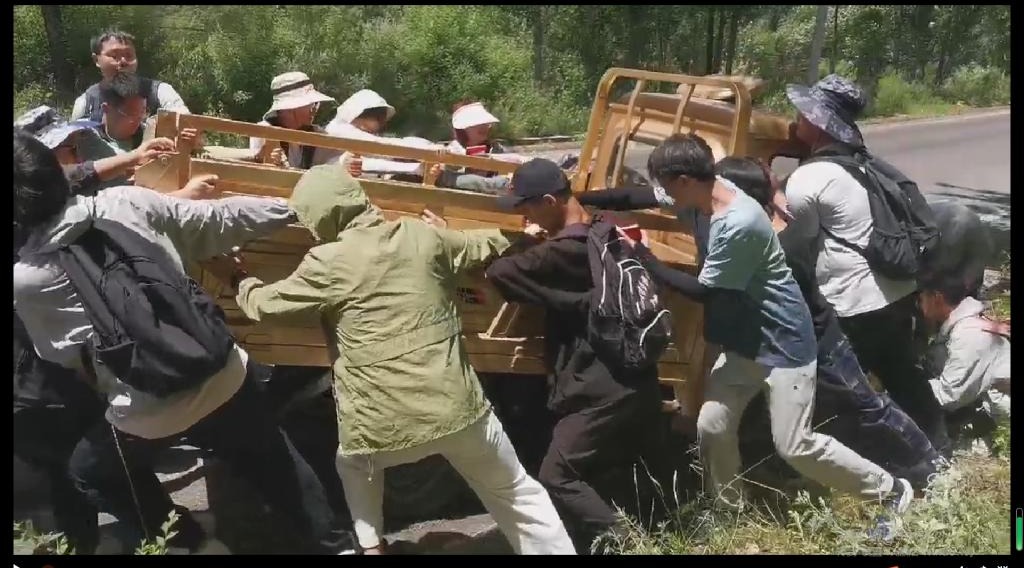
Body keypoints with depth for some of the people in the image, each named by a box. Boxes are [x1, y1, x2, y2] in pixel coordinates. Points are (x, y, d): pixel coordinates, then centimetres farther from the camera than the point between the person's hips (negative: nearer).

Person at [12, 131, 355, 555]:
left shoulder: (24, 282, -11)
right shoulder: (129, 201, -8)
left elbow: (65, 356, 3)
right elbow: (217, 222, 0)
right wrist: (295, 205, 11)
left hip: (150, 416, -3)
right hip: (223, 377, 3)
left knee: (91, 472, 28)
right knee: (272, 462, 25)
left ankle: (197, 544, 30)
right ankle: (334, 543, 37)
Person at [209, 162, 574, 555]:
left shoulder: (328, 262, -6)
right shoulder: (423, 236, 4)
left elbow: (265, 304, 7)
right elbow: (490, 245, 20)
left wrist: (237, 279, 28)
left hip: (387, 424, -2)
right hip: (458, 406, 2)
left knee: (354, 464, 32)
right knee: (516, 492, 19)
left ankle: (370, 545, 25)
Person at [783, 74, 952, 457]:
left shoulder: (804, 181, -15)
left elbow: (801, 246, -4)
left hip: (856, 303, -8)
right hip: (900, 289, 9)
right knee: (902, 375, 22)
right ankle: (937, 452, 34)